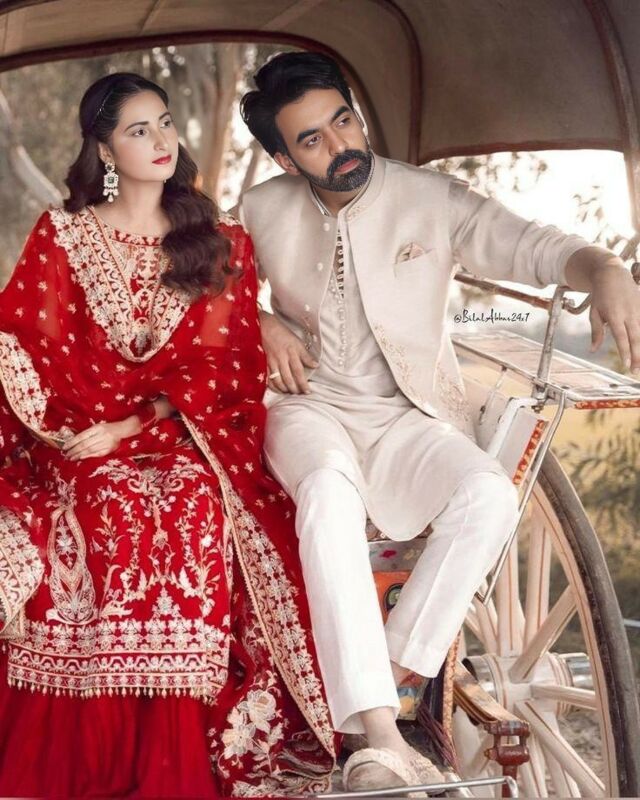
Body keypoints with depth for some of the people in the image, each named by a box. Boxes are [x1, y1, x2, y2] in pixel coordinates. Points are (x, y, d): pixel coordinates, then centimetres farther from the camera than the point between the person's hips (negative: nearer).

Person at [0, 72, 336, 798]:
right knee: (116, 512, -34)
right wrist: (72, 429, -12)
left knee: (192, 508, -33)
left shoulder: (221, 243, 11)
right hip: (80, 438, 0)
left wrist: (133, 428, -9)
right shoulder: (61, 236, 10)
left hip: (186, 438, 1)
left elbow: (219, 366, 3)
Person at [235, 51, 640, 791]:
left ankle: (391, 670, -22)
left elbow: (529, 244, -11)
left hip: (408, 418, 1)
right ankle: (379, 734, -44)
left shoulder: (431, 200, -3)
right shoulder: (261, 212, 3)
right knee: (329, 489, -37)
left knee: (490, 495, -32)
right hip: (309, 406, 0)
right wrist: (261, 323, -3)